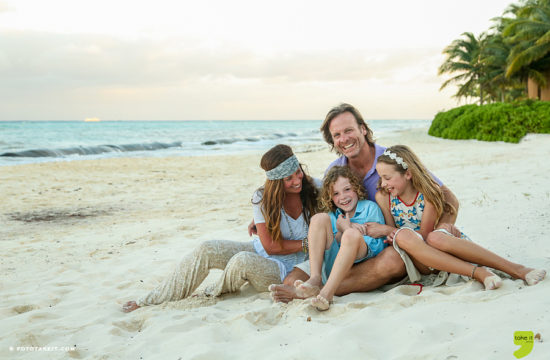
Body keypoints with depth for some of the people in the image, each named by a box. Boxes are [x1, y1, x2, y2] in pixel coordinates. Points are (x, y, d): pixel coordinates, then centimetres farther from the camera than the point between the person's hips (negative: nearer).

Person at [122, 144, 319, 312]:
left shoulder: (314, 190, -10)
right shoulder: (263, 198, -10)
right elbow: (270, 246, -12)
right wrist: (305, 243, -18)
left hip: (284, 269, -2)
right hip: (258, 251, 2)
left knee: (243, 261, -35)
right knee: (207, 250, -21)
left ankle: (216, 294, 0)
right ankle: (153, 300, -9)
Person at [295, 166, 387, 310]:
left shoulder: (370, 207, 10)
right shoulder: (332, 216, 21)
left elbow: (378, 246, 1)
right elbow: (329, 244, 12)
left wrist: (347, 230, -3)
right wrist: (341, 233, -6)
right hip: (332, 264, 4)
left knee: (351, 234, -33)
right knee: (319, 218, -10)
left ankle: (327, 293, -39)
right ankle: (315, 279, -25)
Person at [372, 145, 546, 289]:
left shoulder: (428, 193, -9)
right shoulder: (383, 197, -1)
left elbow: (425, 235, -10)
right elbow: (393, 235, 6)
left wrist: (388, 230, -18)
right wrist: (396, 233, -18)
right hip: (421, 263, 2)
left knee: (435, 238, -39)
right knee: (402, 236, -34)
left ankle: (515, 269, -35)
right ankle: (477, 272, -37)